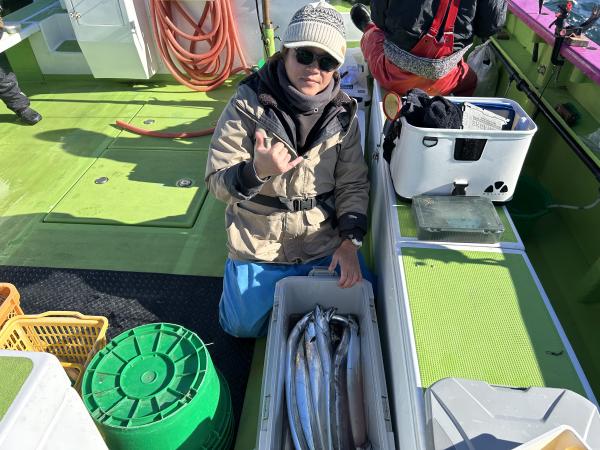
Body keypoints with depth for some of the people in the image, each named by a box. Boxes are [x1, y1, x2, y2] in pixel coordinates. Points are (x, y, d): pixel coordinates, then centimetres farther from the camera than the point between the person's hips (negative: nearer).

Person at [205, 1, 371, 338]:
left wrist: (350, 240, -13)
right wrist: (257, 170, -35)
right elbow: (217, 182, -14)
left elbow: (353, 183, -1)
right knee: (245, 326, 9)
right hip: (260, 245, -2)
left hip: (326, 243, 3)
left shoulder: (343, 112, -6)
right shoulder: (248, 104, -15)